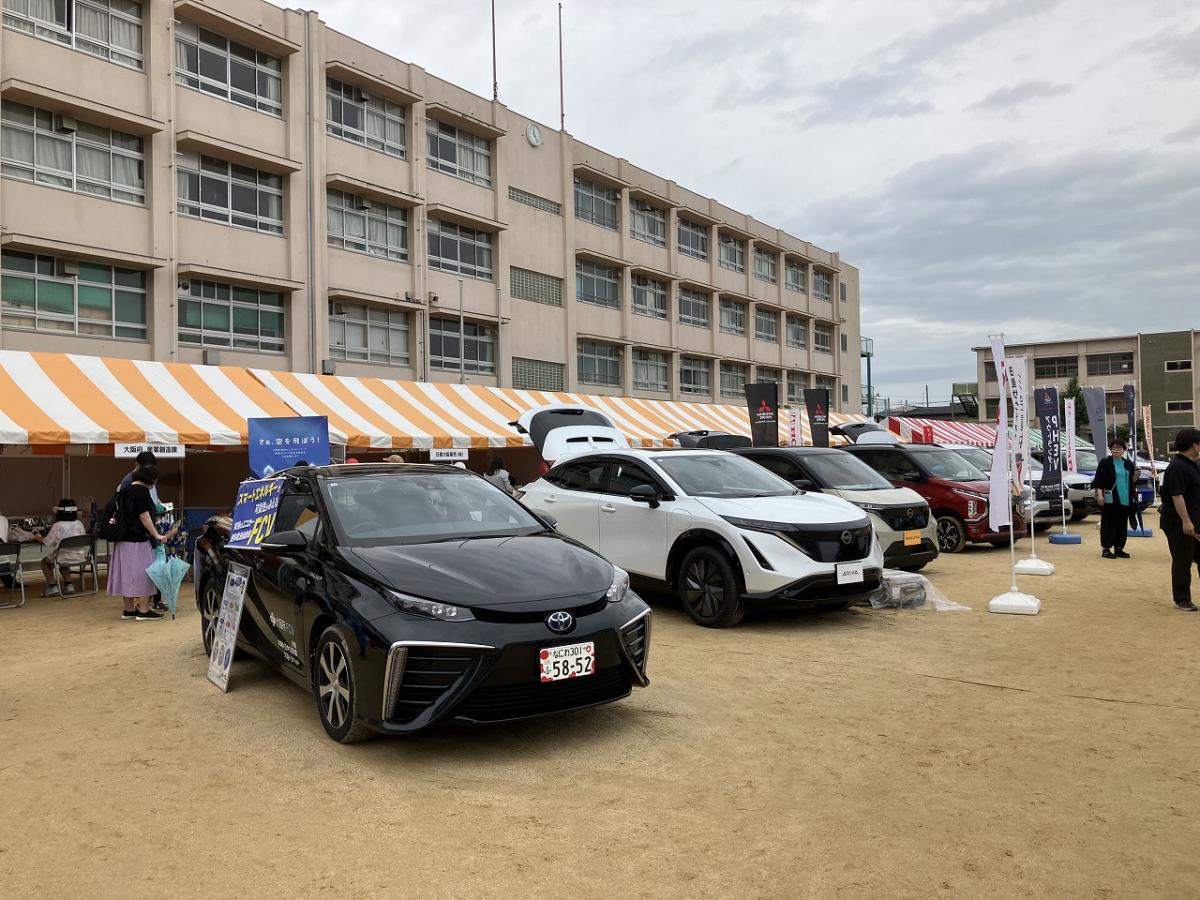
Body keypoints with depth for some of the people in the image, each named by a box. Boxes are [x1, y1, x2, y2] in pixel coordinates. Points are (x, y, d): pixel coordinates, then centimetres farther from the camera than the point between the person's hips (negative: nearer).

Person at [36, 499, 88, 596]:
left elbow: (47, 542, -7)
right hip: (80, 557, 5)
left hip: (66, 557, -5)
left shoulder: (58, 526, -11)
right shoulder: (79, 524, 3)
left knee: (45, 561, 23)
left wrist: (37, 538, 14)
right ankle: (68, 584, 23)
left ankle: (52, 586, 13)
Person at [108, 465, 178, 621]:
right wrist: (157, 535, -15)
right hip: (137, 540, -9)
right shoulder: (142, 490, -14)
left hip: (123, 538, 9)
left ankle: (129, 610, 17)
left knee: (126, 574, 11)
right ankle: (143, 611, 0)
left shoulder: (126, 489, 14)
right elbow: (144, 516, -18)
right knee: (142, 573, -2)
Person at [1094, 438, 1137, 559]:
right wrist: (1100, 494, -18)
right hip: (1110, 499, -5)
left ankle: (1118, 548, 16)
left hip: (1125, 500, 5)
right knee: (1108, 524, -3)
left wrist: (1135, 476, 1)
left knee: (1122, 525, 8)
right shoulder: (1105, 462, -3)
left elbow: (1132, 481, 21)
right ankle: (1106, 549, 1)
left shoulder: (1128, 464, 13)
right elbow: (1099, 480, -9)